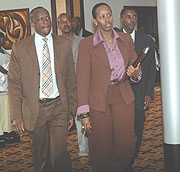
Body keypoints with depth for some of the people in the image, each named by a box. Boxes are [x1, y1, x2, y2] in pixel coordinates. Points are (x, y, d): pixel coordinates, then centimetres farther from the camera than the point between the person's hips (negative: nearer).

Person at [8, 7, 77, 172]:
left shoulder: (64, 44, 5)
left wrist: (72, 109, 5)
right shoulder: (20, 48, 0)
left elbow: (71, 78, 8)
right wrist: (16, 116, -6)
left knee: (59, 153, -7)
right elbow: (14, 84, 0)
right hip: (34, 109, 0)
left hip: (59, 106, 0)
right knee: (41, 155, 12)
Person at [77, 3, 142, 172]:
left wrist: (136, 73, -9)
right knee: (101, 149, 3)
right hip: (98, 99, -3)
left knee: (127, 145, 2)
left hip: (124, 97, 3)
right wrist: (84, 112, -11)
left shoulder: (126, 39, 6)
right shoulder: (86, 44, -5)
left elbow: (134, 64, 18)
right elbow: (82, 78, -7)